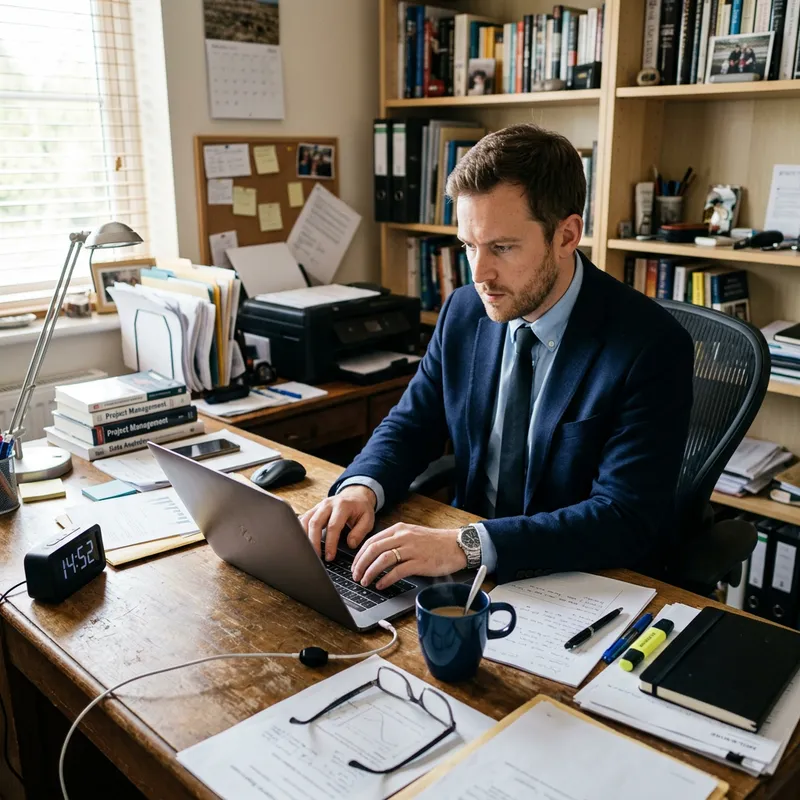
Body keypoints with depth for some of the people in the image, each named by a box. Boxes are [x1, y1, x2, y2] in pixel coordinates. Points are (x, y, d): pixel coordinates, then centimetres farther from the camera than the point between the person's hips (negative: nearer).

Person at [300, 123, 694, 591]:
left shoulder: (652, 346, -18)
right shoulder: (464, 312, -1)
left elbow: (627, 520, -24)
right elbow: (412, 425, 8)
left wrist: (466, 546, -34)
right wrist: (362, 487, -14)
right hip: (470, 572, 5)